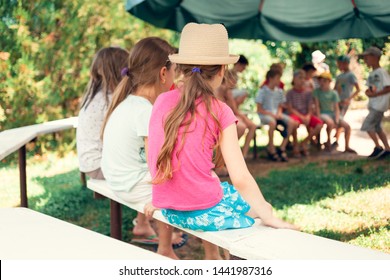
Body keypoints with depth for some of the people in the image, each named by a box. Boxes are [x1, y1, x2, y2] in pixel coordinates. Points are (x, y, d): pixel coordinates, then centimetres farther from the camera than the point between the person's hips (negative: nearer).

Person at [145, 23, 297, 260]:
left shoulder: (162, 101, 1)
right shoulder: (219, 111, -11)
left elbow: (153, 158, 9)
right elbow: (240, 178, -14)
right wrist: (269, 218, -6)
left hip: (168, 210, 6)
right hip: (204, 213, -5)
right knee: (259, 206, 20)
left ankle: (212, 258, 42)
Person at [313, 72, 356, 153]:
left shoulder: (334, 93, 2)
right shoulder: (317, 91, -3)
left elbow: (336, 108, -2)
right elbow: (317, 106, -7)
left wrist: (337, 121, -16)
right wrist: (319, 118, -19)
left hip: (333, 113, 3)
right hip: (323, 113, -3)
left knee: (347, 126, -15)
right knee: (330, 123, -37)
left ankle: (347, 147, 2)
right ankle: (328, 140, -11)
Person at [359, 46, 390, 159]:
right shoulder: (372, 74, 13)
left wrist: (375, 94, -22)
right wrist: (368, 91, -6)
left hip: (380, 104, -9)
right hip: (373, 105, 9)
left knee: (367, 125, -11)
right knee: (376, 127, 13)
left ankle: (378, 147, -2)